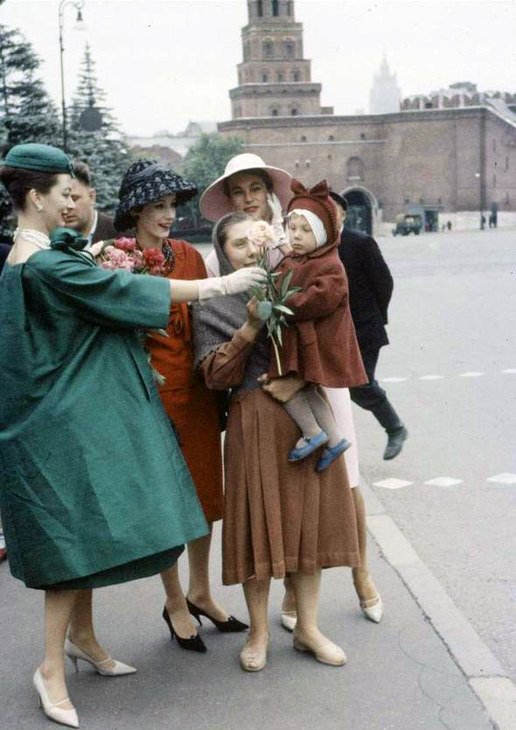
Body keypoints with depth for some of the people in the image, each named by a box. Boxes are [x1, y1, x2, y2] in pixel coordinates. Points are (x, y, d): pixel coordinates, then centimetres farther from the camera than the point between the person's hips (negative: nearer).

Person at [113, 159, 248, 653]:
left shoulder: (188, 255, 7)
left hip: (196, 389, 5)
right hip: (151, 390, -5)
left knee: (204, 491, 13)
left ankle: (200, 593, 31)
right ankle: (175, 603, 24)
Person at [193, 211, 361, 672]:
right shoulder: (213, 306, 3)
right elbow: (216, 376, -6)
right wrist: (251, 326, -16)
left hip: (306, 419, 3)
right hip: (254, 425, -3)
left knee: (308, 518, 6)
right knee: (259, 522, 0)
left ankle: (308, 627, 19)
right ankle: (259, 633, 15)